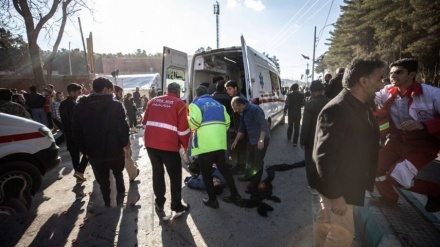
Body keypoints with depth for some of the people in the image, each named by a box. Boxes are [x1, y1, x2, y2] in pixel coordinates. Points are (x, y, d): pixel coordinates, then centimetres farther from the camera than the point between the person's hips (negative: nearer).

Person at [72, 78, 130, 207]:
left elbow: (76, 132, 2)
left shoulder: (80, 106, 0)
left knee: (103, 181, 19)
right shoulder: (115, 105, -13)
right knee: (118, 174, 27)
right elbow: (122, 127, -17)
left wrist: (84, 149, 10)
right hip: (114, 150, -2)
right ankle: (120, 196, 23)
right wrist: (125, 142, 1)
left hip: (94, 153, 3)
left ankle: (108, 204, 30)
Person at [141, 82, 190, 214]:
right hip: (169, 144, -5)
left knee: (157, 172, 21)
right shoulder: (180, 104, -2)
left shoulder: (153, 101, 12)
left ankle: (159, 202, 31)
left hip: (150, 143, 5)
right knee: (175, 175, 10)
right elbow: (183, 129, -6)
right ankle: (177, 206, 18)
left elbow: (145, 123, 16)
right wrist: (185, 145, 8)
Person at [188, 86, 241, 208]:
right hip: (220, 142, 6)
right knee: (224, 169, 19)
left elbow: (194, 122, -14)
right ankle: (235, 195, 25)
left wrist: (188, 120, 8)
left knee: (206, 173, 9)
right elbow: (227, 122, 13)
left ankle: (212, 200, 17)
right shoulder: (218, 104, 19)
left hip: (205, 144, -6)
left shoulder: (196, 104, 1)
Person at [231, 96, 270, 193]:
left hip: (261, 140, -8)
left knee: (258, 161, 0)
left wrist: (261, 140, -31)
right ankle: (251, 177, 36)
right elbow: (242, 127, 17)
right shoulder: (242, 113, 6)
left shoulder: (254, 109, -22)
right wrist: (236, 140, 17)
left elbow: (264, 125, -26)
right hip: (252, 139, 9)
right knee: (251, 159, 17)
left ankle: (255, 183, 13)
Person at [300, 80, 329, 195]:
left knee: (311, 164, 11)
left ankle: (313, 187, 22)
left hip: (312, 140, -5)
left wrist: (303, 141, -8)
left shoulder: (310, 105, -19)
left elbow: (305, 125, -18)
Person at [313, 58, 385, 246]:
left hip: (348, 182, 9)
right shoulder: (336, 110, -27)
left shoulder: (360, 107, 3)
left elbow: (362, 143, 11)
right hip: (337, 187, -9)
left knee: (326, 221, 25)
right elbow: (324, 156, -28)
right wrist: (335, 194, -24)